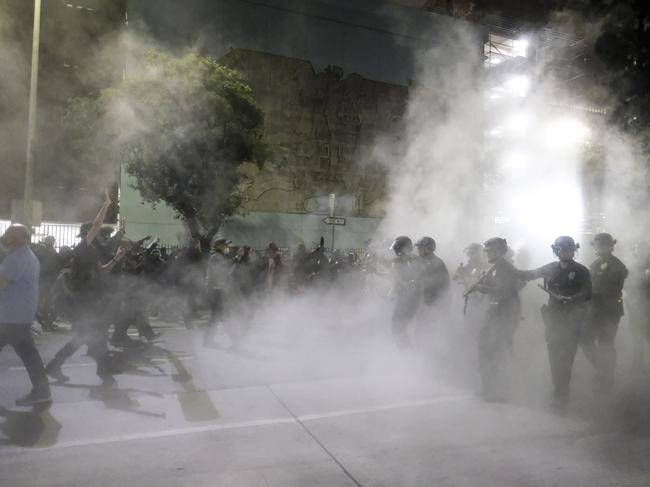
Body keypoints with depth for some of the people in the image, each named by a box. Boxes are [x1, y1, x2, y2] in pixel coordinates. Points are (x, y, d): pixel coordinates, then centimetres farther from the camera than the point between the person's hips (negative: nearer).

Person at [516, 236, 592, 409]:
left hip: (571, 319, -3)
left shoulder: (581, 271, 0)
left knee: (565, 358, -7)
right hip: (553, 317, 3)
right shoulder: (551, 268, 10)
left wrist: (569, 299, -19)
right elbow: (529, 274, 21)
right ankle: (559, 393, 16)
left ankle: (561, 395, 2)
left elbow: (587, 294, -4)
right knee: (554, 357, 4)